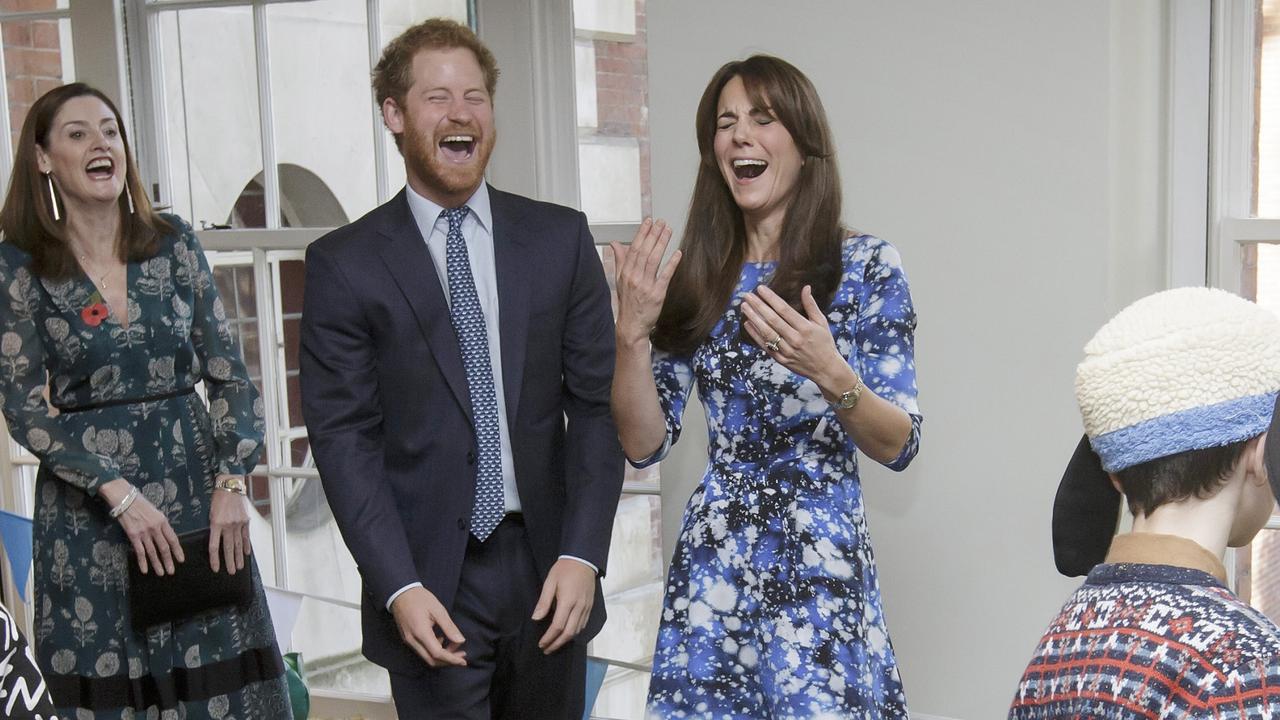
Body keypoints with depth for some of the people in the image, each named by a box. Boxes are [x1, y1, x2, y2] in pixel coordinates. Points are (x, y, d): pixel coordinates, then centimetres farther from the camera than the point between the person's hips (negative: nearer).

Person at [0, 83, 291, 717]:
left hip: (195, 487, 2)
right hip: (86, 510, -1)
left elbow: (229, 373, 3)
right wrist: (118, 493, -13)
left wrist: (231, 484, -7)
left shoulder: (173, 242, 3)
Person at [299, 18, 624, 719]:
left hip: (548, 565, 2)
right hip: (432, 584, -2)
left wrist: (582, 555, -7)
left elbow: (595, 402, 1)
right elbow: (344, 438, -4)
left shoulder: (560, 238, 4)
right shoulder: (342, 264, -2)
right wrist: (400, 587, -12)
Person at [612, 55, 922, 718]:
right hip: (712, 563, 3)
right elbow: (645, 444, 1)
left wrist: (831, 372, -26)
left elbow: (899, 447, -8)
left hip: (820, 564, -3)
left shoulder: (866, 264, -7)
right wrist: (632, 333, -13)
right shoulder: (698, 275, 2)